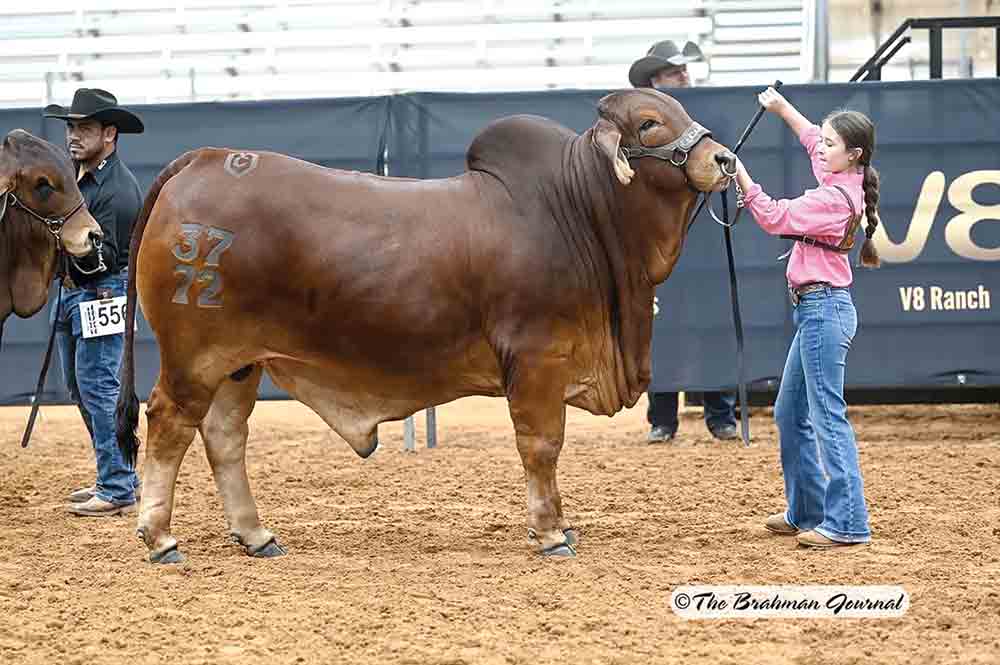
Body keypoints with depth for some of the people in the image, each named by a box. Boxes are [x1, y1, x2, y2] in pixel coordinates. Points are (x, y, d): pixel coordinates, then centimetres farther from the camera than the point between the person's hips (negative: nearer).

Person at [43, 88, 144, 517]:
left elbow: (103, 257, -23)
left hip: (101, 293, -10)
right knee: (80, 389, 15)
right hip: (72, 291, 10)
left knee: (98, 387, -13)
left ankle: (118, 491, -13)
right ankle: (115, 477, 23)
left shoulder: (118, 191, -20)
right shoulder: (74, 170, 8)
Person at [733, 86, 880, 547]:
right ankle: (805, 512, 24)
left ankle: (846, 523, -13)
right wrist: (782, 108, 26)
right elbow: (812, 138, 29)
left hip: (824, 307, -11)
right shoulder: (842, 181, 10)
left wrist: (742, 179, -18)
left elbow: (775, 218, -20)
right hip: (816, 310, 11)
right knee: (790, 413, 17)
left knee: (827, 415, -11)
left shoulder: (835, 196, -18)